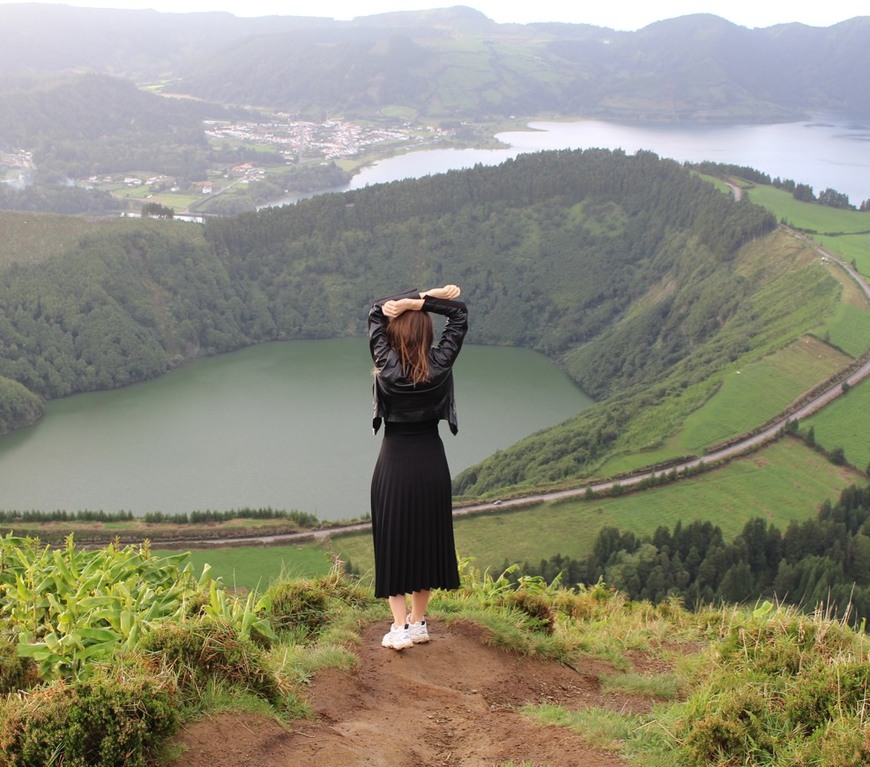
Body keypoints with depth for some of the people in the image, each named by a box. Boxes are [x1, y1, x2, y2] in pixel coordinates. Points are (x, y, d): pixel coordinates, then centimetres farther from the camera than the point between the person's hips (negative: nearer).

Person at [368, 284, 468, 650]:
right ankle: (418, 622, 22)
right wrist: (423, 301, -14)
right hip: (432, 462, 2)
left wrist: (413, 299, -9)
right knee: (427, 539, 14)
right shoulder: (440, 365, -11)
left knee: (393, 541, 7)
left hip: (394, 463, -2)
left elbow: (377, 311, -3)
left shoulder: (387, 366, -15)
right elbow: (459, 312, -1)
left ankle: (400, 627, 3)